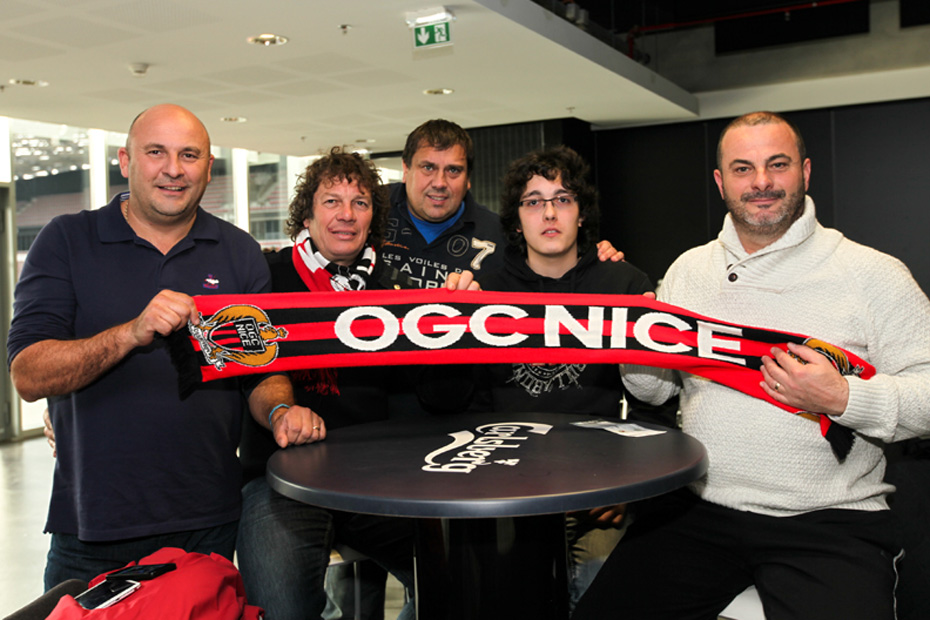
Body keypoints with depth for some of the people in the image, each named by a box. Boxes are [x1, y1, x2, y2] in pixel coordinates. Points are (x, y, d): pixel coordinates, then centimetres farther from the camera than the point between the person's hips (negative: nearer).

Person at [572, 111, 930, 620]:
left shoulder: (872, 273, -1)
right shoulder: (689, 268, 11)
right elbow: (651, 390, 15)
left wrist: (842, 399, -20)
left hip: (828, 520, -3)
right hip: (697, 507, 3)